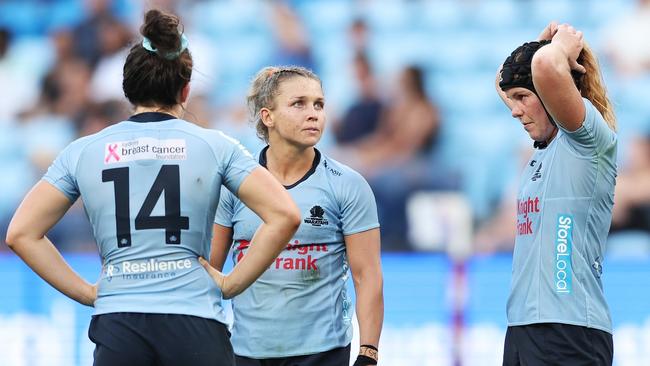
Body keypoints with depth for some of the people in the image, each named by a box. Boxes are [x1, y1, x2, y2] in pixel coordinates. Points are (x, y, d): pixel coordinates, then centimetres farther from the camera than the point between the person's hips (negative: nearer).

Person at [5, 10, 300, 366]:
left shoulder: (83, 152, 8)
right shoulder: (214, 146, 4)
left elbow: (21, 233, 6)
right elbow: (285, 216, -2)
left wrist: (86, 293, 8)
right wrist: (231, 284, 3)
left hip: (118, 327, 1)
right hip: (195, 323, -1)